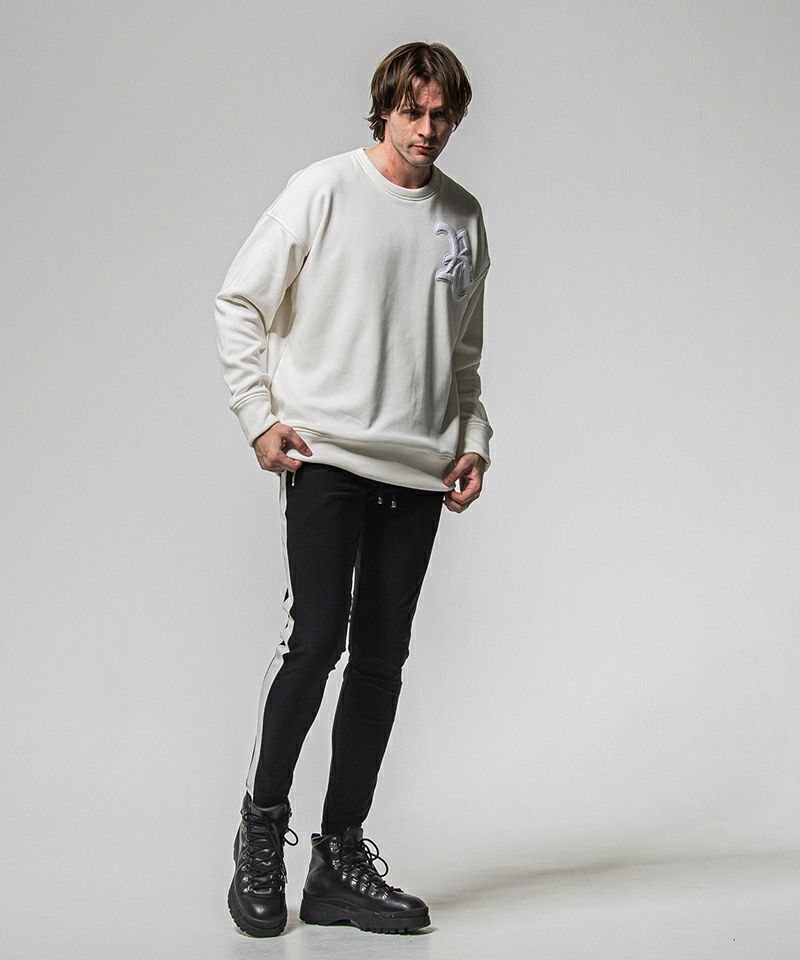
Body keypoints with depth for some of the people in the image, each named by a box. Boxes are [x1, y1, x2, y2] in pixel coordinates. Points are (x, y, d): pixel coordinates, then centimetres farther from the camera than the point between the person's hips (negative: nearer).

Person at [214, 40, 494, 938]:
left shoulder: (464, 217, 14)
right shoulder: (323, 190, 0)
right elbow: (239, 304, 2)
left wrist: (473, 439, 9)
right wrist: (260, 417, -5)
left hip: (418, 471, 5)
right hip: (325, 457, -4)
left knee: (381, 660, 4)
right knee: (315, 637, -12)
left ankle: (340, 856, 13)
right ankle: (261, 829, 7)